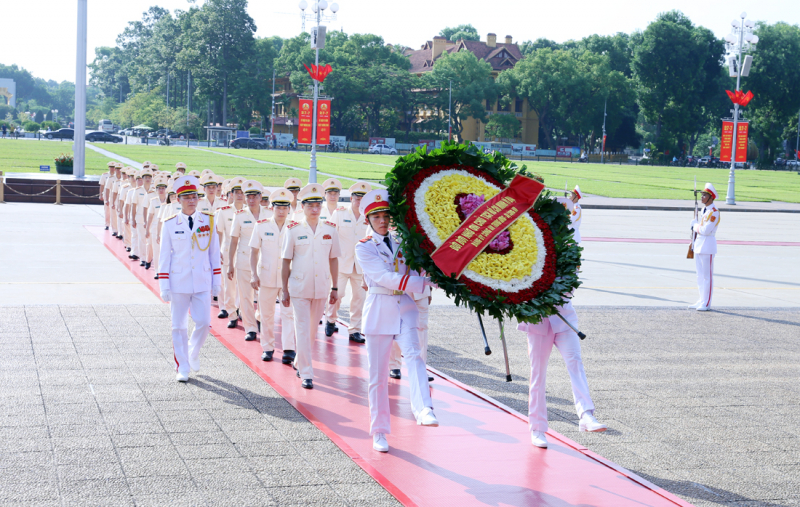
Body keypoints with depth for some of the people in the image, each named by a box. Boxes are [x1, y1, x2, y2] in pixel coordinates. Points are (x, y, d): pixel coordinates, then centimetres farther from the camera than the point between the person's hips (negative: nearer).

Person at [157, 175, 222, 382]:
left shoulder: (208, 221, 1)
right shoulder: (170, 224, -2)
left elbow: (214, 252, 6)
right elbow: (164, 256, 0)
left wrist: (216, 281, 5)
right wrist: (164, 286, -3)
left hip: (202, 283, 1)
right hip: (179, 283, -1)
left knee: (203, 323, -3)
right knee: (179, 326, 4)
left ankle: (193, 353, 26)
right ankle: (182, 368, 14)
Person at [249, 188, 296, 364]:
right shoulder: (262, 226, 0)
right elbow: (254, 252, 3)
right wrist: (254, 275, -4)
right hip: (266, 277, 1)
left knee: (288, 313, -8)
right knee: (266, 314, 9)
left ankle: (288, 349, -10)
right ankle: (267, 348, 22)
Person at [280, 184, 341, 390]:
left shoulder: (330, 230, 3)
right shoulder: (293, 230, -4)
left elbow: (334, 260, 9)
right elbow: (286, 262, 0)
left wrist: (334, 288, 8)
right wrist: (284, 290, -1)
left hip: (321, 288, 3)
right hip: (299, 288, -3)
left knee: (313, 330, 15)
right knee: (302, 330, -4)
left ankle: (299, 362, 36)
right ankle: (306, 374, 0)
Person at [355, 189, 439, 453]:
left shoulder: (403, 243, 11)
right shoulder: (364, 248, -2)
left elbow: (418, 270, 14)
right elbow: (386, 278, -15)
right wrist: (424, 282, -21)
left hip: (405, 308, 2)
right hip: (379, 310, -2)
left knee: (413, 355, -24)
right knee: (378, 375, 3)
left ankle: (423, 409, -42)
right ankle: (379, 432, 15)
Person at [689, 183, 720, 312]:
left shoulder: (714, 212, -16)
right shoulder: (704, 209, 13)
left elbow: (706, 230, -22)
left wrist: (695, 226, -7)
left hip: (708, 246, -9)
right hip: (699, 245, 9)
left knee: (707, 276, -4)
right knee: (700, 274, 14)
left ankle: (706, 304, 1)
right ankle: (702, 300, 22)